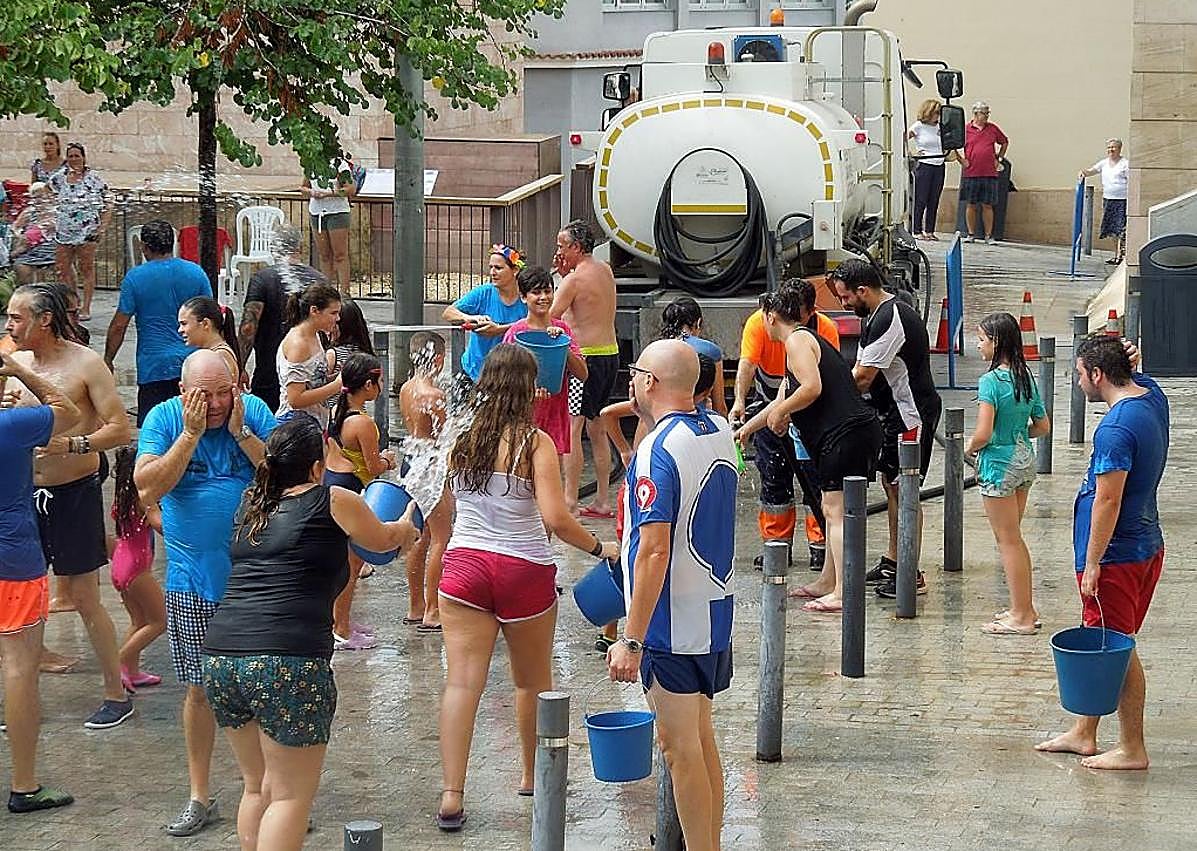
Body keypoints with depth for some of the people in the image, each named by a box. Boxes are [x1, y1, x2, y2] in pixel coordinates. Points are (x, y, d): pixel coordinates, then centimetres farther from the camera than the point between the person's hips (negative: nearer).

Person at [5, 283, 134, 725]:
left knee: (84, 598, -1)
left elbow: (120, 429, -14)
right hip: (26, 491, 5)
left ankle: (116, 694, 10)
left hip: (74, 493, -5)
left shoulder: (85, 364, -11)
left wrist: (73, 445, -27)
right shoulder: (16, 363, 5)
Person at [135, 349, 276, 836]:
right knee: (201, 688, 8)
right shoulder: (164, 419, -4)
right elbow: (148, 489, -17)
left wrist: (240, 431, -18)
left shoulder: (254, 412, -4)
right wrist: (191, 434, -20)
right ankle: (199, 798, 20)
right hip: (191, 581, 0)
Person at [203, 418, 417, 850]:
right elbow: (382, 539, 23)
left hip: (220, 656, 6)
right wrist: (405, 528, 44)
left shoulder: (251, 505, 16)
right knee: (291, 795, 1)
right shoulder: (333, 502, 4)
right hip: (288, 663, -6)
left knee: (257, 787, 20)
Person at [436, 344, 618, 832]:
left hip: (465, 566, 2)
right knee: (533, 681, 19)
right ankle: (532, 777, 36)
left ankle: (451, 797, -11)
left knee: (462, 682, -2)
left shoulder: (460, 439, 1)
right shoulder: (534, 443, -11)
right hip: (524, 572, -2)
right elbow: (555, 519, -19)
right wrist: (599, 549, -6)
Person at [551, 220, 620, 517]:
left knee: (571, 429, -8)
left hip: (586, 357, -9)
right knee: (596, 428, 16)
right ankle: (602, 501, 18)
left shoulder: (575, 279, -13)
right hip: (611, 355, 9)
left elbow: (548, 317, -15)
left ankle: (570, 501, -11)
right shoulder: (605, 271, 12)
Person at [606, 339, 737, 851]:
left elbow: (655, 550, -24)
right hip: (716, 615, 9)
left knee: (679, 746, -1)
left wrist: (632, 640, -23)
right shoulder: (720, 433, 6)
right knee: (701, 738, 17)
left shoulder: (658, 451, -19)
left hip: (672, 622, -9)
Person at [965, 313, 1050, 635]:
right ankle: (1025, 607, 24)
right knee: (1013, 538, 19)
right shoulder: (1026, 378, 5)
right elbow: (1043, 426, 12)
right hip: (1025, 461, 8)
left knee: (1008, 540, 1)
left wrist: (970, 448, -4)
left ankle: (1021, 616, 6)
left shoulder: (991, 381, -19)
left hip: (999, 466, -8)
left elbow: (983, 433, -24)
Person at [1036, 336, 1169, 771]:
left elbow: (1108, 500, -24)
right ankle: (1083, 734, 28)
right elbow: (1136, 379, 28)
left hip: (1117, 555, -10)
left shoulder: (1115, 429, -24)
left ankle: (1132, 749, 7)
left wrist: (1092, 563, -19)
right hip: (1148, 546, 10)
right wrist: (1121, 358, 5)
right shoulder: (1152, 395, 4)